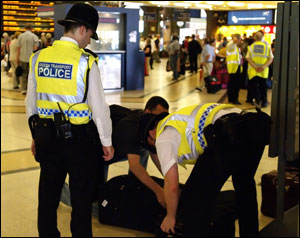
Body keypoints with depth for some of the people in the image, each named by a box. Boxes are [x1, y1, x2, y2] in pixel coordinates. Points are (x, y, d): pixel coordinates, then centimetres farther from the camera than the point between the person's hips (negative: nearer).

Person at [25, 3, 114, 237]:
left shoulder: (38, 57, 1)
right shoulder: (85, 61, -14)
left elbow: (31, 102, 8)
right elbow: (99, 106, -11)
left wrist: (36, 135, 20)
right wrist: (106, 142, 0)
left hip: (47, 136, 5)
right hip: (79, 138, -5)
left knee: (48, 195, 18)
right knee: (82, 198, 10)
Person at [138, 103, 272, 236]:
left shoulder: (163, 137, 13)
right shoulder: (182, 119, 38)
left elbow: (172, 185, 9)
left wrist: (170, 217, 26)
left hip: (227, 136, -10)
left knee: (193, 201, 4)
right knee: (244, 185, 35)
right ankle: (251, 233, 49)